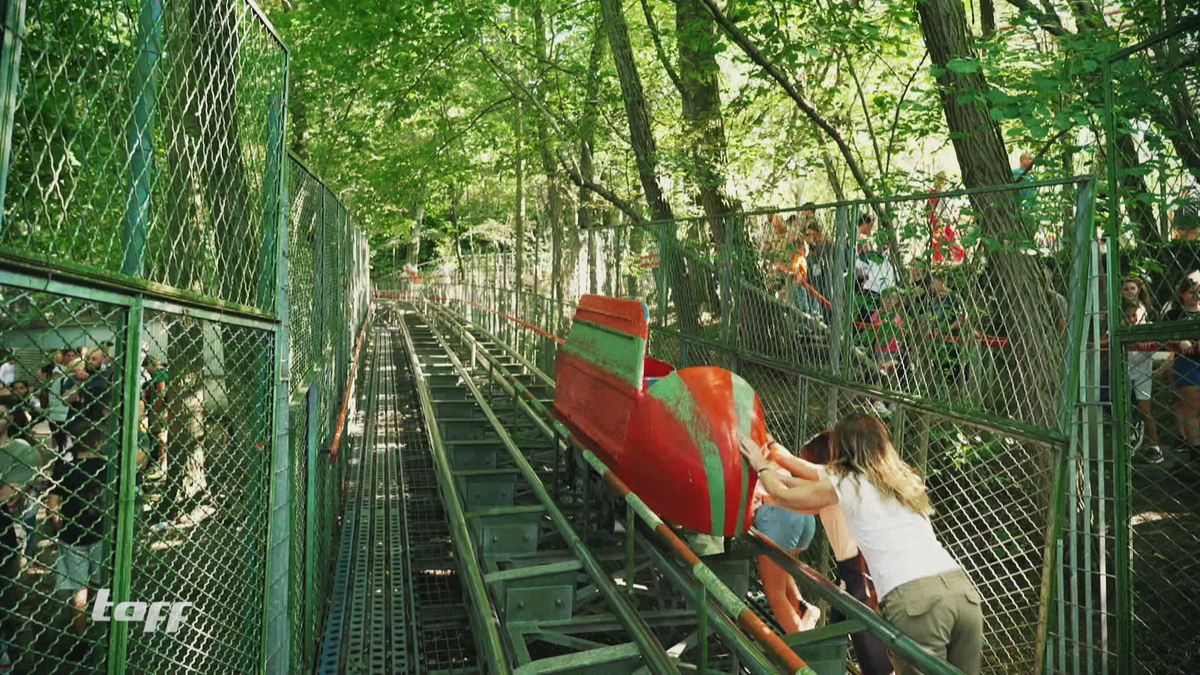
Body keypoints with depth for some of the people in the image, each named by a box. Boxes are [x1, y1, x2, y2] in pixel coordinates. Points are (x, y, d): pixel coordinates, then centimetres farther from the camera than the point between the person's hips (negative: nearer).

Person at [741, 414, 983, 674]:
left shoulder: (848, 485, 6)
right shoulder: (903, 477, 24)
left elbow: (784, 496, 21)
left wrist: (761, 466, 39)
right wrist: (781, 456, 50)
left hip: (915, 601, -6)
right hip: (961, 587, 6)